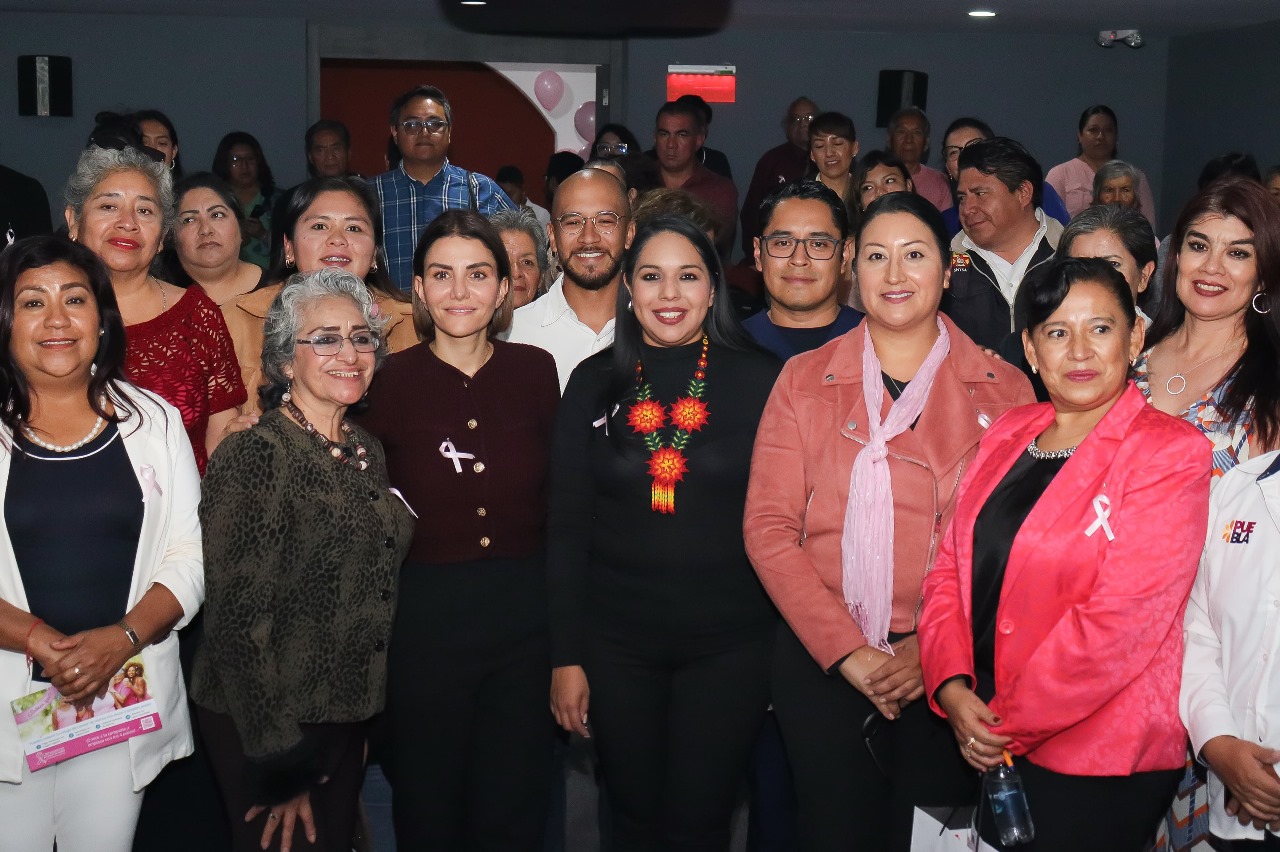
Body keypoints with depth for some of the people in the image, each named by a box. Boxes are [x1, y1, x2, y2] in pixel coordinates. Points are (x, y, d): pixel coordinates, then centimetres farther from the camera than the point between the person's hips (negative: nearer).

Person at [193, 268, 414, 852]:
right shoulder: (254, 456, -17)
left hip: (346, 715, 7)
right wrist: (281, 764, -16)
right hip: (265, 725, -7)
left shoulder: (367, 452, 6)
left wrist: (366, 712, 11)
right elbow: (239, 616, -19)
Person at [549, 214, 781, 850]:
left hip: (729, 643, -1)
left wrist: (786, 647, -4)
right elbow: (567, 527, 2)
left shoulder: (758, 380, -3)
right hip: (616, 642, 2)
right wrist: (566, 656, -1)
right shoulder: (595, 383, 2)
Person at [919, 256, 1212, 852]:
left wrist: (1009, 723, -15)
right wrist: (953, 688, -9)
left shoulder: (1170, 454, -11)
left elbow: (1119, 620, -18)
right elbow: (952, 568, 6)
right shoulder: (1008, 435, 7)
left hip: (1101, 762, -5)